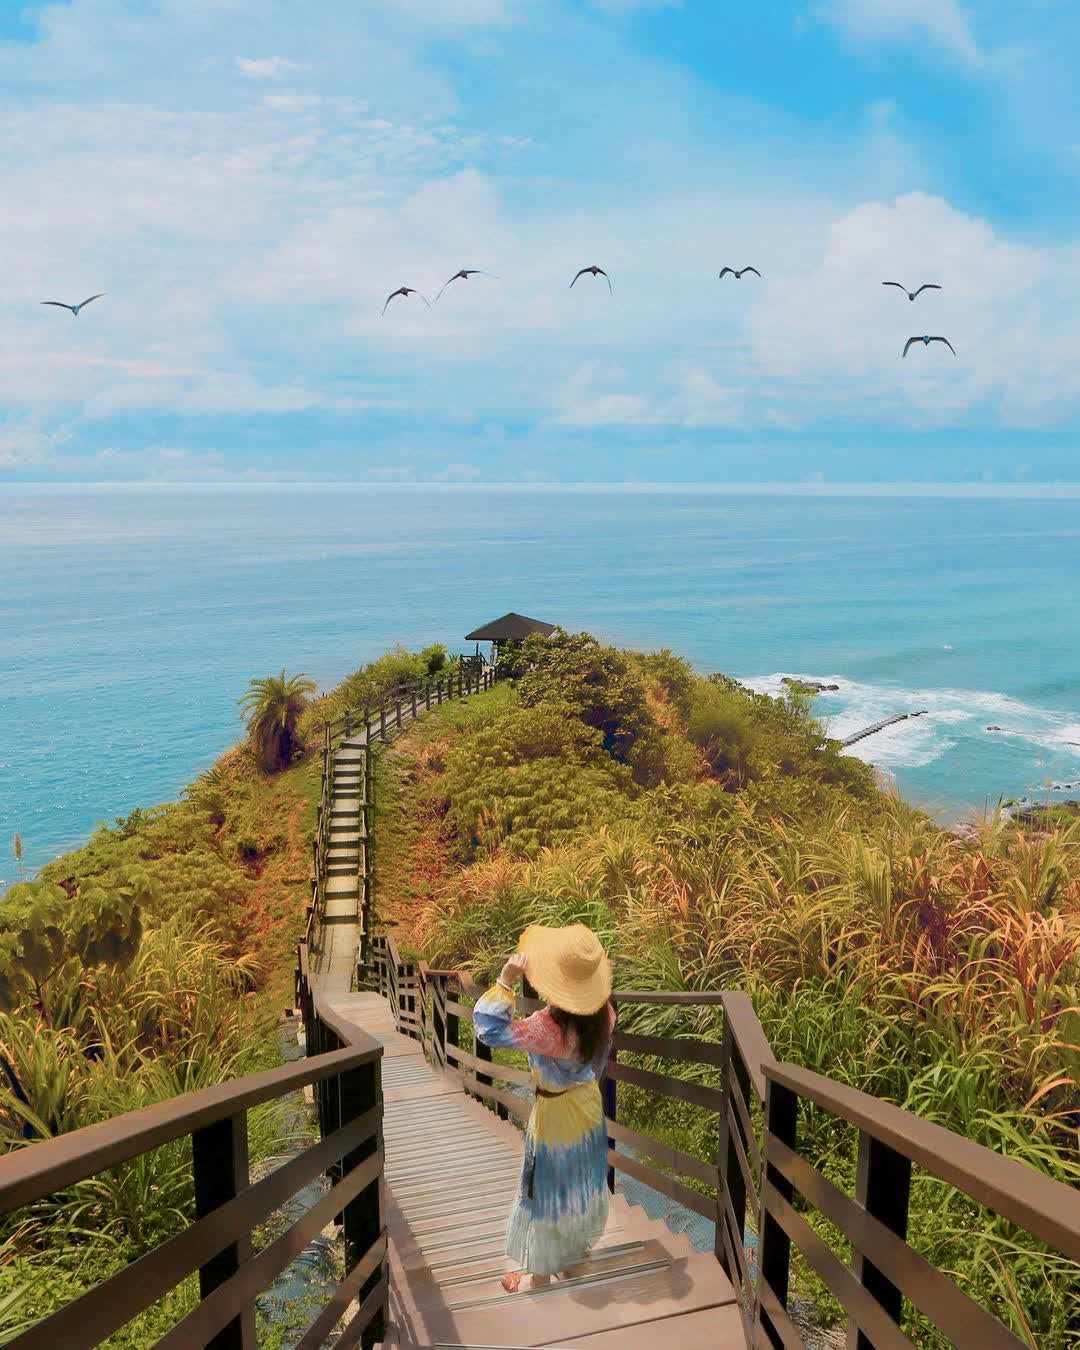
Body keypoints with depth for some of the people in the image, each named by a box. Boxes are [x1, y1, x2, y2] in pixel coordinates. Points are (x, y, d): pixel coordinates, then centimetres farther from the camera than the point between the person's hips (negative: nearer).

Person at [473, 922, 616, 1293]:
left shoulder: (550, 1026, -39)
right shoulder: (603, 1012, -18)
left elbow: (490, 1028, -40)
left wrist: (505, 981, -42)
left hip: (555, 1117, -6)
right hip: (589, 1108, 6)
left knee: (547, 1192, 15)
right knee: (581, 1184, 28)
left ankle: (541, 1277, 35)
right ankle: (577, 1255, 51)